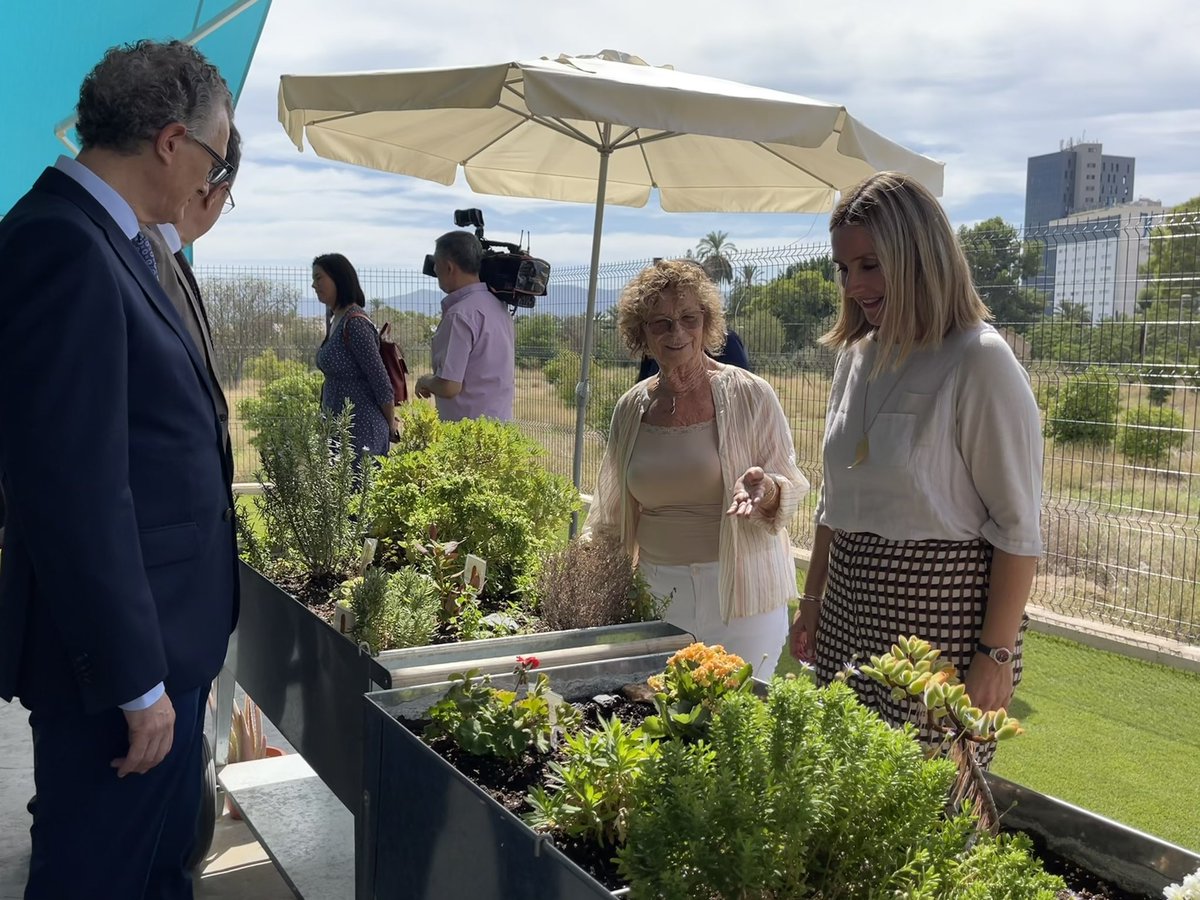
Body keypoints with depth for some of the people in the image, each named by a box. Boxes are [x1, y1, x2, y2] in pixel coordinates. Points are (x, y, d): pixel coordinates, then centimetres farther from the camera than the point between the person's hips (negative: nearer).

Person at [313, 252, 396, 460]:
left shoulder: (354, 323, -17)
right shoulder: (336, 320, 11)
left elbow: (381, 382, -16)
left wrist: (391, 427, -5)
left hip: (360, 430, -9)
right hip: (340, 426, 9)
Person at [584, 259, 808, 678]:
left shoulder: (750, 395, -5)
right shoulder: (632, 407, 8)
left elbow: (791, 488, -2)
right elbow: (613, 509, 18)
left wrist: (765, 490, -23)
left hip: (740, 595, -3)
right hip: (657, 592, 4)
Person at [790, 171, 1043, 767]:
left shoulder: (980, 363, -12)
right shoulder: (856, 358, 10)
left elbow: (1017, 526, -13)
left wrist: (996, 655, -15)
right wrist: (812, 600, 15)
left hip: (942, 615, -6)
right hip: (852, 607, 7)